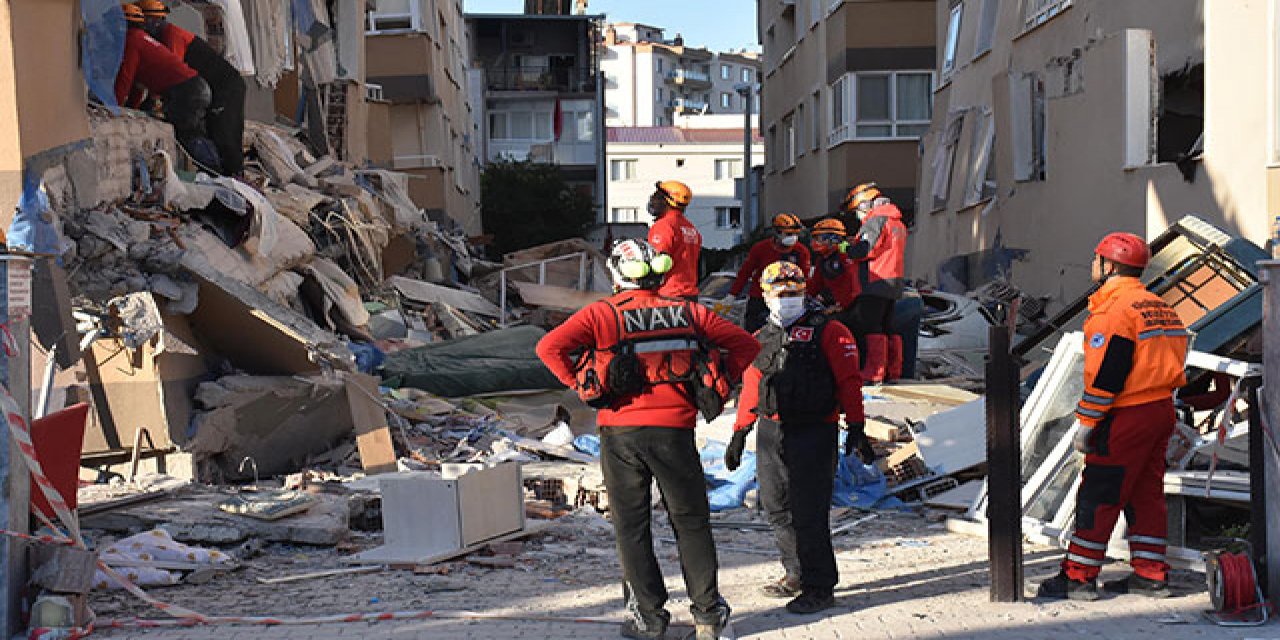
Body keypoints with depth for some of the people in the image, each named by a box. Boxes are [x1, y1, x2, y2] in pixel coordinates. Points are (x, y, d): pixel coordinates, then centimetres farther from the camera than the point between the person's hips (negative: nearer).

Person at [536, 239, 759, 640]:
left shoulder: (602, 314, -3)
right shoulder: (687, 312, 4)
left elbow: (549, 347, -12)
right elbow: (745, 345, 6)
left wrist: (580, 383, -1)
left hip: (621, 431, -1)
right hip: (675, 429, 2)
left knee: (631, 527, 9)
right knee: (691, 521, 13)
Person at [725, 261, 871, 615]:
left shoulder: (827, 331, 1)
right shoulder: (761, 340, 18)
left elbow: (849, 380, -4)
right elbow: (751, 390, 24)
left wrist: (856, 429, -10)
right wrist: (738, 435, 24)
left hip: (813, 433, -6)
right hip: (770, 433, 6)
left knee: (808, 512, -7)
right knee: (776, 507, 11)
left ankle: (820, 588, 5)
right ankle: (797, 575, 28)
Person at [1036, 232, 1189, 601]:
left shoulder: (1113, 310, -15)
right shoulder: (1159, 306, 14)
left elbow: (1105, 374, -20)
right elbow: (1166, 360, 17)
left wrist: (1086, 424, -13)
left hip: (1126, 417, -9)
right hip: (1162, 409, 9)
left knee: (1098, 496, -3)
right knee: (1146, 492, 14)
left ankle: (1079, 576, 0)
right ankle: (1151, 574, 18)